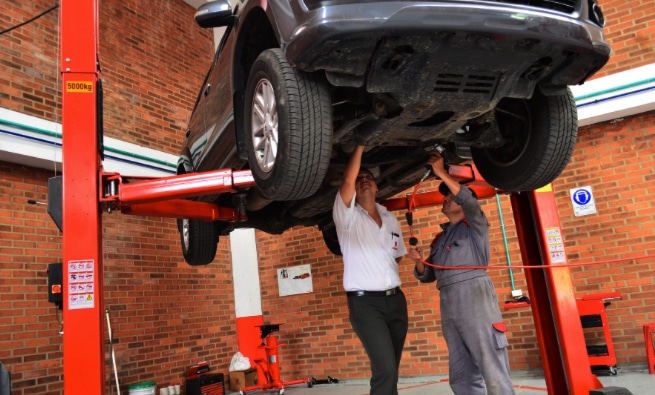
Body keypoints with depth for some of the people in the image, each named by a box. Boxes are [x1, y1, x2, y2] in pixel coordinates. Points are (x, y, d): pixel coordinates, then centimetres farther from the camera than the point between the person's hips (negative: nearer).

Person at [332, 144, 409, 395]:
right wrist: (360, 145, -14)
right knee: (385, 369, -15)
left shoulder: (390, 219, 15)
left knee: (390, 369, 11)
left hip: (396, 300, 6)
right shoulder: (348, 216, -3)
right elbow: (347, 180, -20)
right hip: (365, 303, -6)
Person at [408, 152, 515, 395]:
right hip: (448, 305, 7)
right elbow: (428, 276, 24)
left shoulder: (475, 225, 9)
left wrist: (441, 173, -9)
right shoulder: (439, 239, 25)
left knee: (494, 374, -8)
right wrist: (418, 261, 2)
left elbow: (470, 201, -13)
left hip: (474, 297, -7)